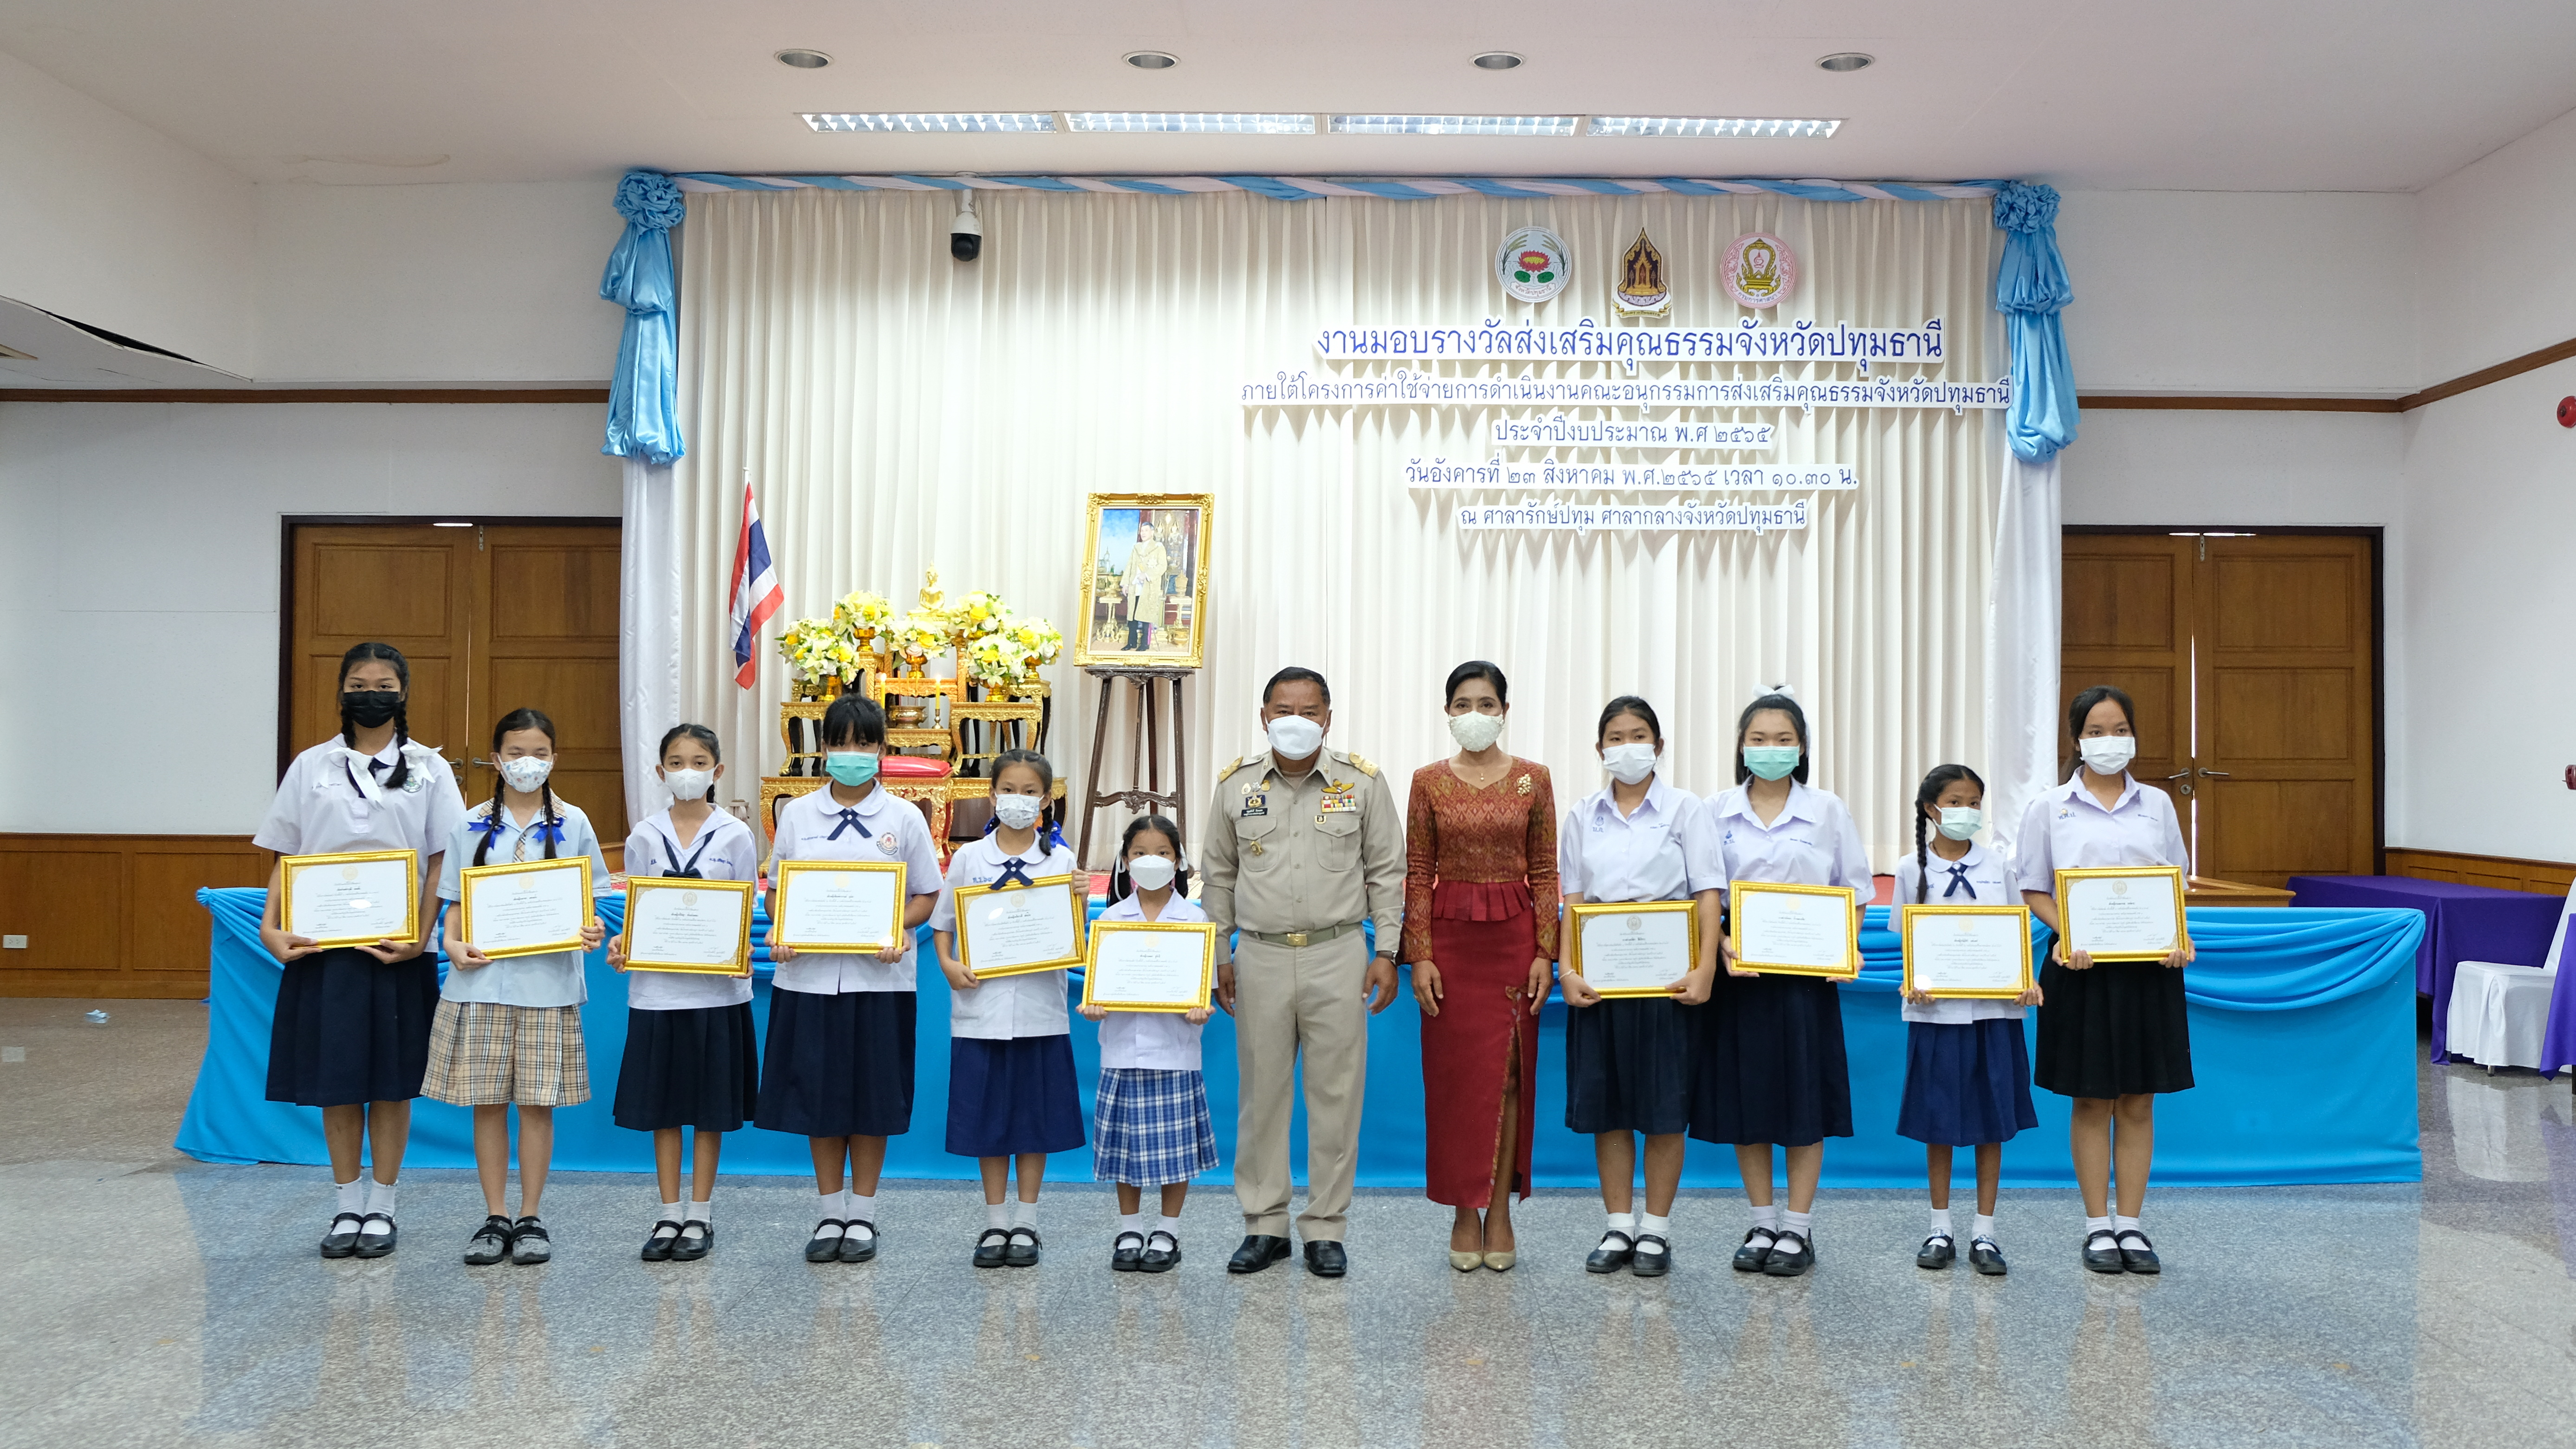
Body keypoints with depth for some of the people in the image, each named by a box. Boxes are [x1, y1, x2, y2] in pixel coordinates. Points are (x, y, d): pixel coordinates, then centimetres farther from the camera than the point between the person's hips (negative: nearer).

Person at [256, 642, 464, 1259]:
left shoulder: (428, 769, 3)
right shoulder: (312, 766, 7)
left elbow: (440, 862, 0)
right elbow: (285, 857, 7)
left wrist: (420, 937, -11)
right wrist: (271, 927, -7)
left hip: (398, 947, -1)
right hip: (322, 945, 1)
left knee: (392, 1079, 5)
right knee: (334, 1078, 6)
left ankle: (381, 1207, 17)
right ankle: (347, 1206, 19)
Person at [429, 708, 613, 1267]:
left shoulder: (572, 823, 5)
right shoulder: (472, 826, 7)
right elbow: (457, 903, 9)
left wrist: (592, 930, -15)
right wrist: (453, 944, -10)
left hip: (547, 979, -1)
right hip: (482, 977, 1)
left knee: (538, 1100, 3)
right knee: (486, 1100, 5)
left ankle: (531, 1219, 14)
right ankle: (495, 1218, 16)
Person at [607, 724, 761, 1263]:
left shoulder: (735, 836, 0)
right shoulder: (645, 837, 5)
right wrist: (622, 943, -11)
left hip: (717, 989, -1)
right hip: (656, 987, 2)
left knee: (710, 1106, 6)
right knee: (662, 1104, 7)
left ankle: (700, 1216, 17)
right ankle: (669, 1215, 19)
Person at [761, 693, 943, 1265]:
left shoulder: (904, 818, 2)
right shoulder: (797, 814, 7)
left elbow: (926, 895, 3)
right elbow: (776, 888, 10)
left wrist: (898, 931, -16)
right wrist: (779, 932, -9)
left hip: (878, 977, -1)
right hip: (809, 974, 2)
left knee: (872, 1095, 5)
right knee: (817, 1093, 8)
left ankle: (863, 1215, 19)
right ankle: (831, 1212, 22)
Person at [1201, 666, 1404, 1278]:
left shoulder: (1362, 782, 1)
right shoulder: (1236, 785, 5)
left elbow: (1386, 873, 5)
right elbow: (1220, 876, 12)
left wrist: (1387, 953, -1)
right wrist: (1217, 956, 10)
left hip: (1338, 956, -1)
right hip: (1260, 957, 1)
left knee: (1335, 1095, 3)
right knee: (1262, 1094, 7)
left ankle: (1326, 1229, 14)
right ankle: (1265, 1225, 19)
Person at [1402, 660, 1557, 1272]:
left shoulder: (1533, 779, 4)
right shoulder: (1429, 781, 4)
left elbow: (1545, 872, 4)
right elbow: (1418, 873, 2)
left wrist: (1545, 952, -3)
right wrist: (1420, 955, -5)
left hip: (1514, 934, 0)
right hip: (1450, 935, 0)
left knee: (1508, 1074, 3)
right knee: (1455, 1074, 3)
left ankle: (1500, 1212, 12)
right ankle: (1465, 1213, 14)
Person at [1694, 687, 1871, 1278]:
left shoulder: (1827, 811, 2)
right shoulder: (1717, 811, 2)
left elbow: (1855, 892, 6)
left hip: (1805, 971, -1)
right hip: (1737, 970, 1)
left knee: (1804, 1097, 4)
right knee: (1742, 1097, 6)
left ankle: (1798, 1228, 16)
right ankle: (1762, 1224, 20)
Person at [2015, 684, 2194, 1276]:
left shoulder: (2157, 805, 7)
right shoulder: (2051, 808, 1)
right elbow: (2035, 890, 1)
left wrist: (2179, 940, -8)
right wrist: (2066, 937, -15)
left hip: (2149, 965, 2)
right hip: (2081, 966, -2)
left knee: (2139, 1102, 6)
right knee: (2092, 1102, 5)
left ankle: (2130, 1225, 16)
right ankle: (2097, 1227, 14)